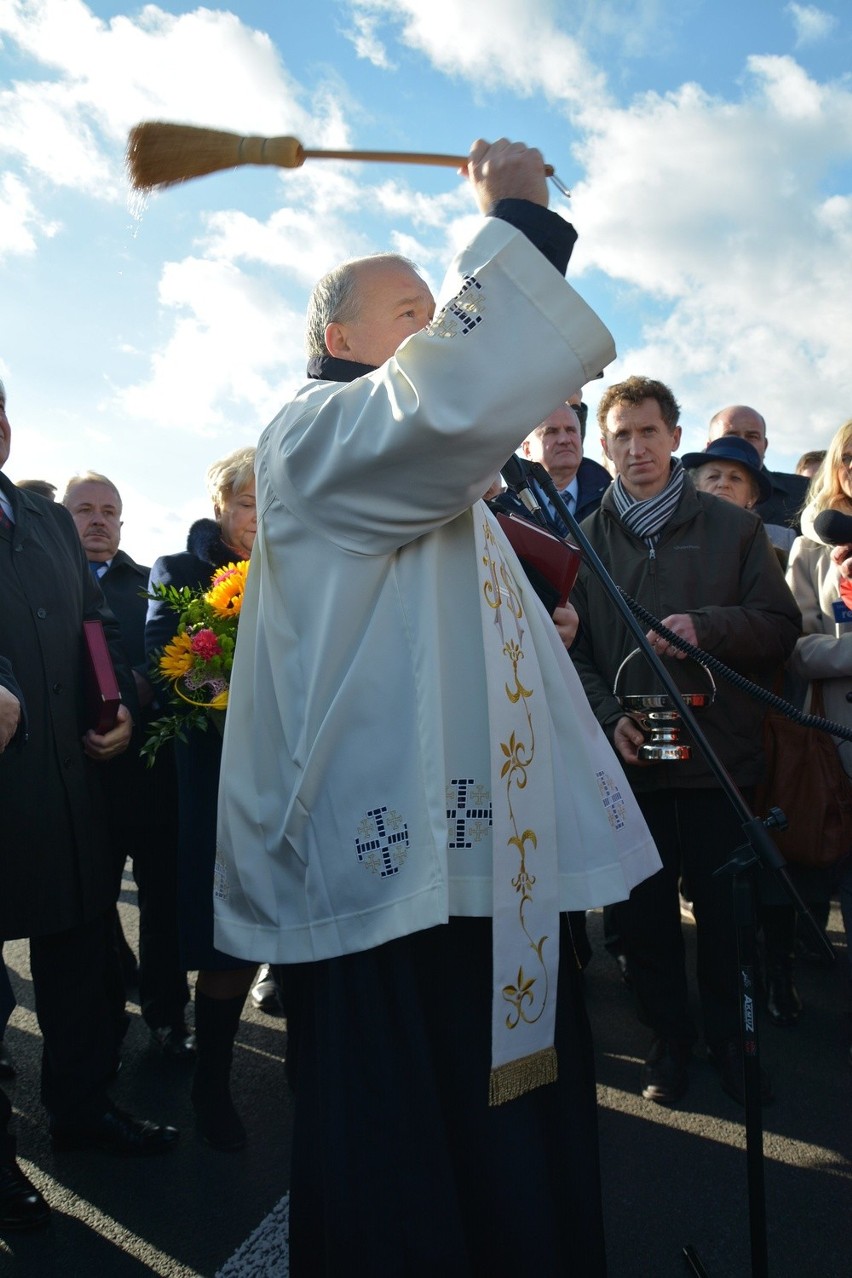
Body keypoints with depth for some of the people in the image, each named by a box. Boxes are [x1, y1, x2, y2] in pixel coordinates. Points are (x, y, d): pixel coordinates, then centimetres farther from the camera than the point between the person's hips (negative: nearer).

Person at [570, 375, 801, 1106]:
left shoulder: (734, 528, 4)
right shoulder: (585, 540, 6)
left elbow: (782, 628, 2)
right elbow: (571, 649, 4)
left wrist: (708, 625, -17)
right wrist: (608, 716, -13)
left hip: (719, 755, -1)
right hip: (630, 761, 1)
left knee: (725, 912, 9)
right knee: (643, 913, 9)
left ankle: (730, 1038, 32)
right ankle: (669, 1039, 30)